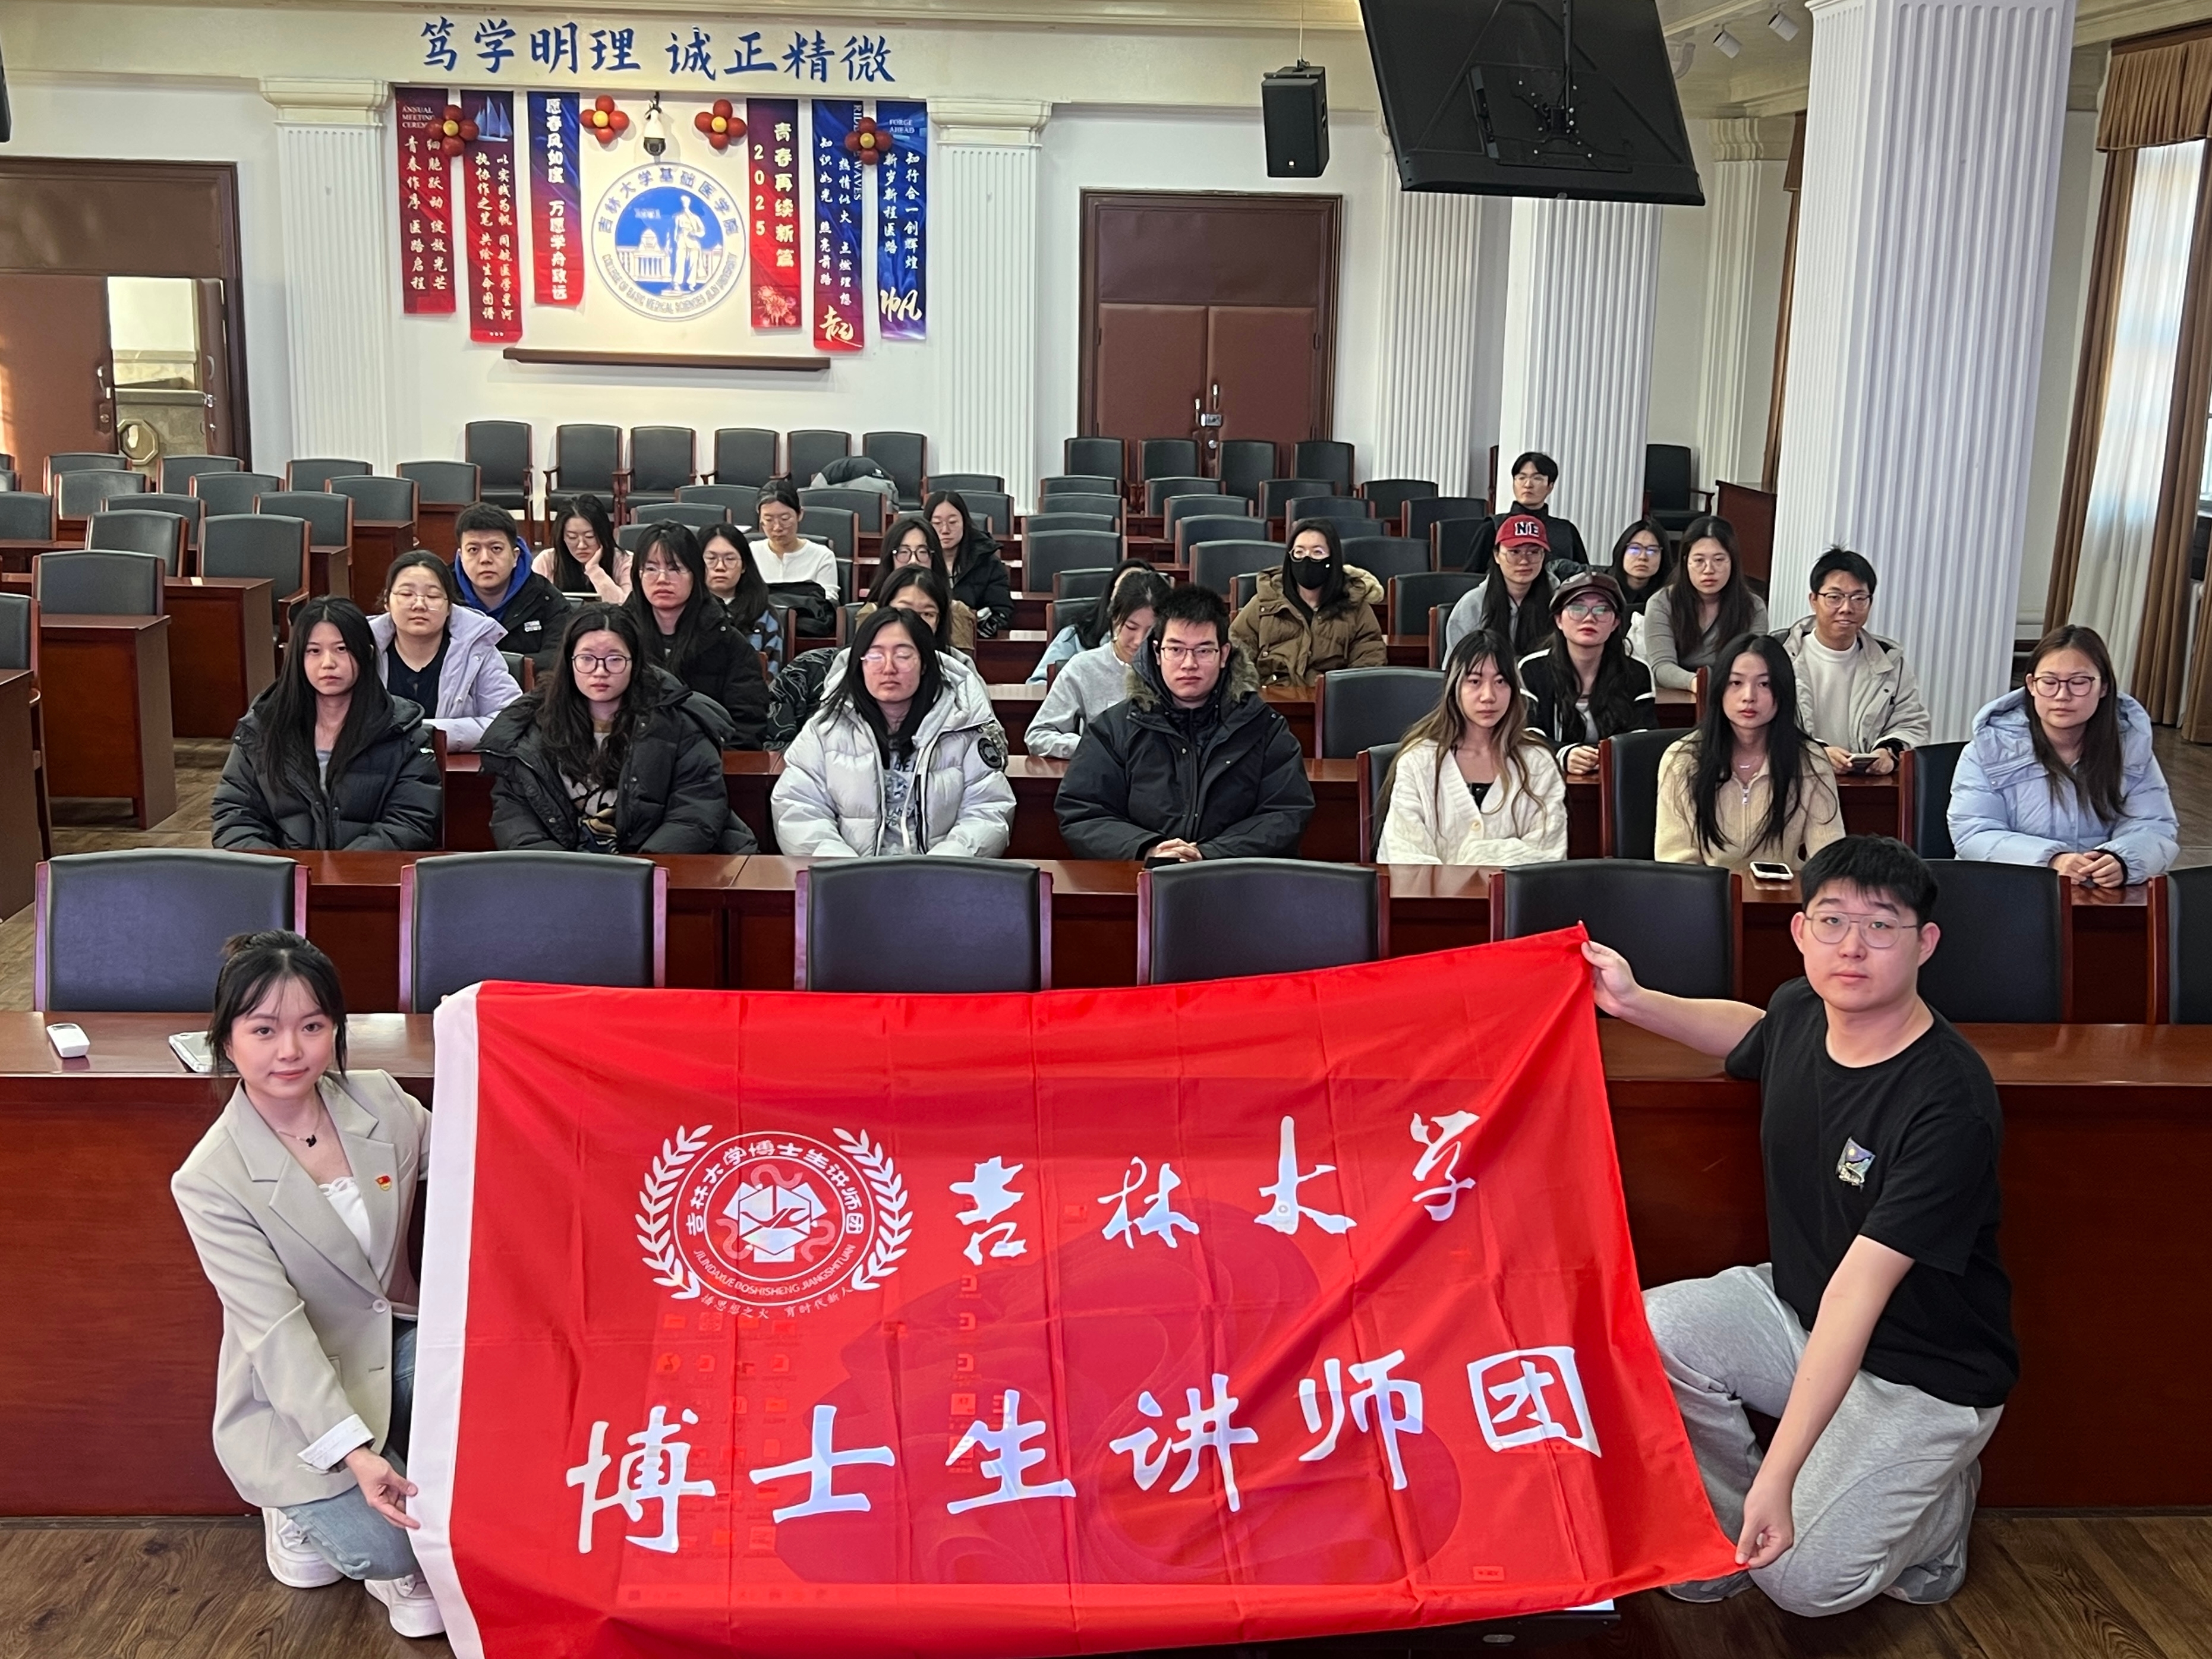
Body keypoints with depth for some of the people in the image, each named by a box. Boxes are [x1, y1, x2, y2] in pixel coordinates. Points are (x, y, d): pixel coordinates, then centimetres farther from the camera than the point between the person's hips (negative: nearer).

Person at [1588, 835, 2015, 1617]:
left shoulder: (1951, 1104, -29)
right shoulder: (1800, 1011, -8)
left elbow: (1857, 1292, -34)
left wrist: (1779, 1477, -36)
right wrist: (1634, 1003, 6)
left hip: (1922, 1375, -6)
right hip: (1791, 1306, 6)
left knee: (1802, 1581, -16)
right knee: (1642, 1333, -20)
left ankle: (1936, 1501, 15)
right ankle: (1731, 1520, 5)